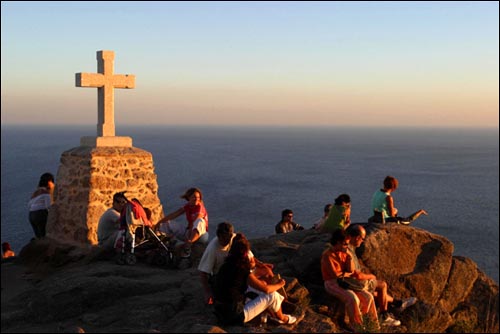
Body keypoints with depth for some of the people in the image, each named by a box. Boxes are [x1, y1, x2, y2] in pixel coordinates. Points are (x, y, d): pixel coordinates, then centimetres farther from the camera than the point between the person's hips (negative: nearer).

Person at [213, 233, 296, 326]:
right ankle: (282, 318, 25)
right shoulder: (242, 271, -21)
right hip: (235, 317, -9)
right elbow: (266, 289, -13)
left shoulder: (226, 265, 3)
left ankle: (274, 315, 33)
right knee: (272, 295, -2)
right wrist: (279, 284, 5)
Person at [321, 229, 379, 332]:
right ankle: (357, 326, -12)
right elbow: (335, 274, -18)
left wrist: (349, 257, -10)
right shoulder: (327, 255, -16)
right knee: (353, 299, -31)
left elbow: (351, 270, 4)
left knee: (368, 297, -9)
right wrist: (347, 274, -2)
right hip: (332, 283, -7)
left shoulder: (344, 252, 7)